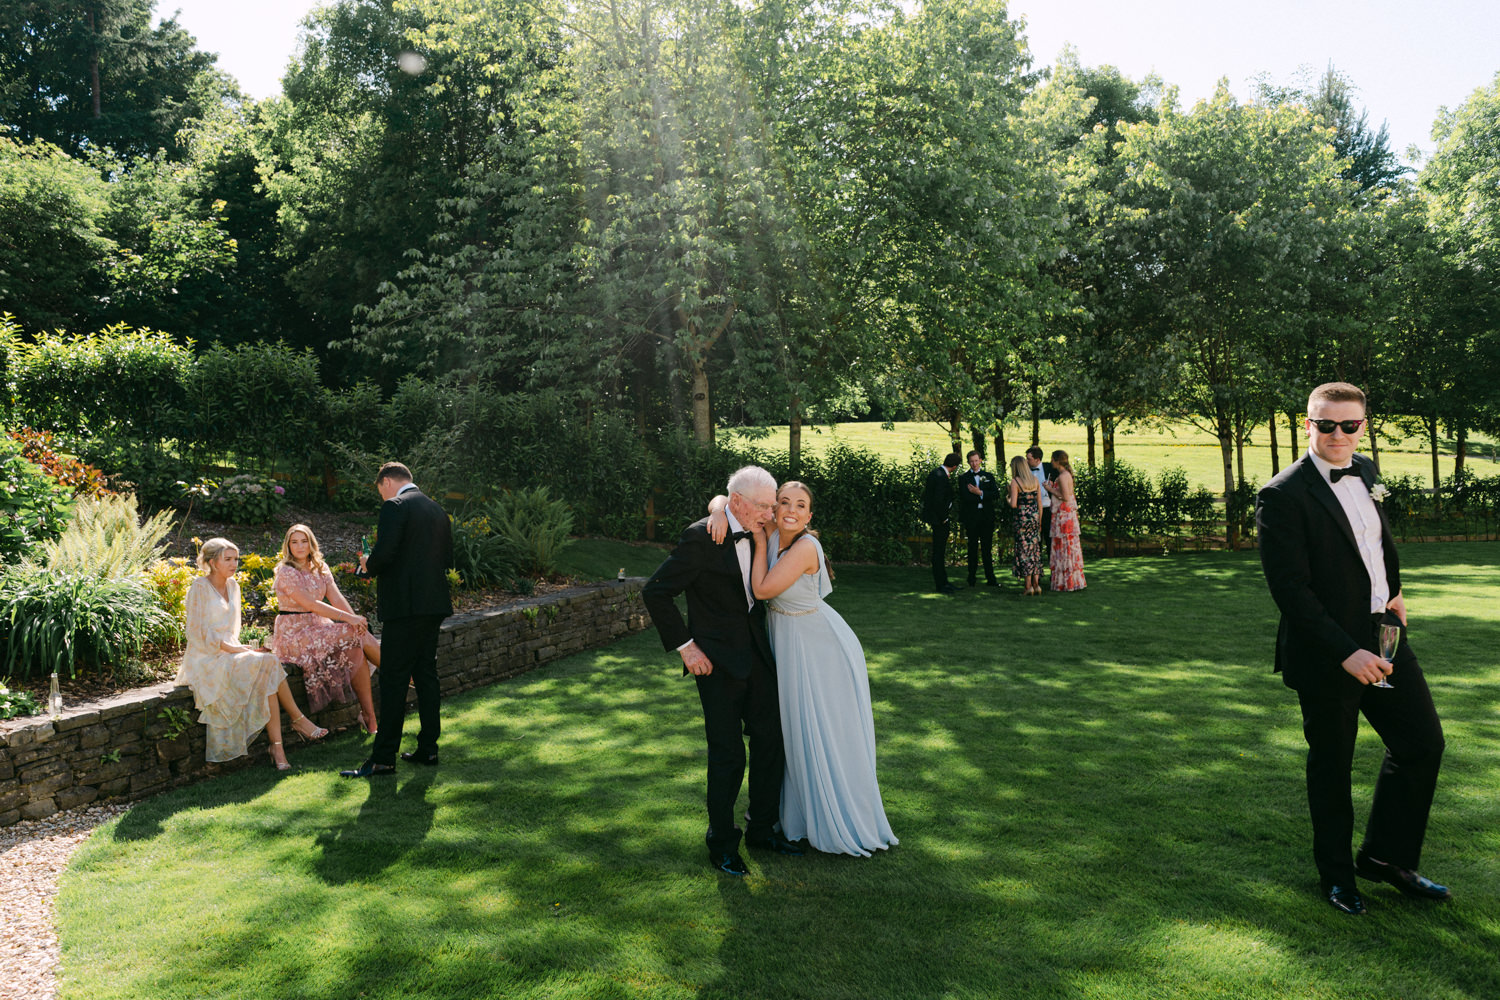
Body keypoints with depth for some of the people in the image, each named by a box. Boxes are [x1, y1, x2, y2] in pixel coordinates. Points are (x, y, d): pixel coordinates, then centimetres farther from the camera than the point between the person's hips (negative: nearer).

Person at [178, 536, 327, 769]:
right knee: (267, 663, -28)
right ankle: (297, 719, -15)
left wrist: (239, 647, 3)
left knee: (266, 675, -25)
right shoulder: (200, 588, -8)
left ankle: (276, 746, -30)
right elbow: (198, 633, -13)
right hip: (206, 660, -6)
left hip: (228, 653, 6)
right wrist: (233, 648, -16)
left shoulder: (232, 586, 15)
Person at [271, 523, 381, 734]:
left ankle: (369, 716, -17)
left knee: (357, 651, -19)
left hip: (318, 628, 6)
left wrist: (355, 618, -19)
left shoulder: (320, 568, 10)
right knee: (358, 636, -22)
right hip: (295, 635, -6)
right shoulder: (286, 572, -11)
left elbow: (336, 598, -1)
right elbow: (311, 604, -20)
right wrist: (349, 619, -25)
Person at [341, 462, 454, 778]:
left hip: (405, 605, -8)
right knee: (426, 675, 13)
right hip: (434, 604, 8)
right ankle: (428, 748, 18)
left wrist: (368, 565, 1)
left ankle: (383, 758, -2)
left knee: (393, 681, -4)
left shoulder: (395, 506, -9)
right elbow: (447, 559, 17)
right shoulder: (437, 509, 15)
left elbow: (383, 554, -19)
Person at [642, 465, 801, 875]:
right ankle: (722, 842, 20)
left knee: (771, 742, 11)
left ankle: (762, 828, 29)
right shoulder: (700, 538, -17)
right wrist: (684, 645, -14)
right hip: (717, 661, -7)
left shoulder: (758, 535, 6)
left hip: (757, 656, 7)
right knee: (728, 755, 0)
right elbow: (655, 592, -14)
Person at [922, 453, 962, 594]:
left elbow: (925, 495, 17)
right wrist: (943, 518, -15)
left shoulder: (935, 473, 8)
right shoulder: (942, 478, -22)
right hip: (939, 518, -10)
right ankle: (940, 585, 3)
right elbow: (938, 501, -25)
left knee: (940, 551, 16)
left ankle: (943, 582, 24)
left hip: (936, 517, 10)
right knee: (939, 552, -3)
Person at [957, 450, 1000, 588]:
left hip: (987, 517, 2)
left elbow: (996, 495, -1)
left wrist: (980, 493, -12)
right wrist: (984, 496, -8)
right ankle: (972, 579, 9)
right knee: (973, 548, 3)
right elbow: (965, 497, -10)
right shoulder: (963, 478, 4)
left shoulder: (989, 477, 12)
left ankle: (990, 578, 8)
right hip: (971, 518, -2)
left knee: (987, 548, 5)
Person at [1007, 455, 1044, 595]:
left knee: (1024, 551, 0)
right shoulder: (1035, 479, 7)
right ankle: (1036, 584, 9)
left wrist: (1008, 498, 7)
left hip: (1022, 517, -5)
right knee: (1035, 550, 10)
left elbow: (1014, 504, -14)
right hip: (1035, 516, 5)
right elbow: (1040, 503, 9)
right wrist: (1040, 521, 16)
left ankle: (1029, 586, -1)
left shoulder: (1015, 481, -8)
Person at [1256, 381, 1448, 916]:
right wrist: (1346, 652, -24)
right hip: (1327, 655, -7)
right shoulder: (1283, 495, -18)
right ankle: (1337, 874, 30)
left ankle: (1385, 856, 30)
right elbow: (1289, 588, -22)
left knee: (1423, 742, 12)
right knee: (1331, 766, 9)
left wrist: (1393, 587, 14)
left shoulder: (1365, 471, 7)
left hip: (1383, 637, 7)